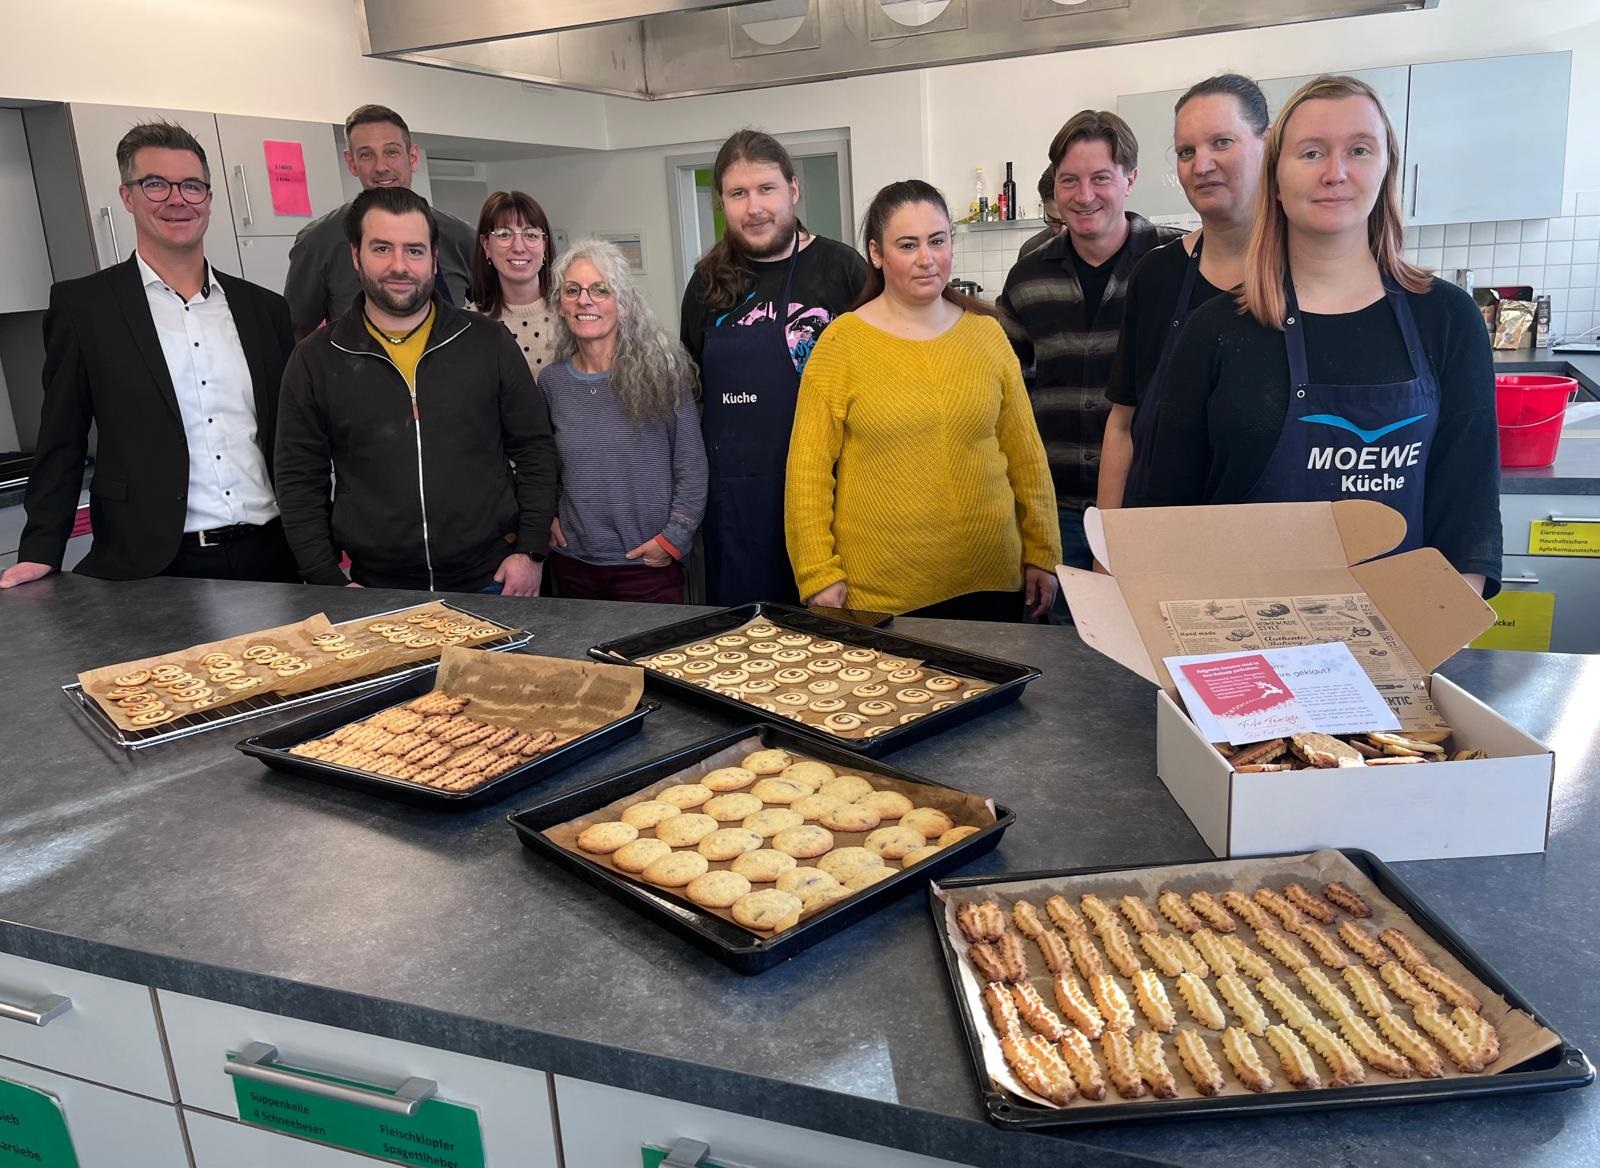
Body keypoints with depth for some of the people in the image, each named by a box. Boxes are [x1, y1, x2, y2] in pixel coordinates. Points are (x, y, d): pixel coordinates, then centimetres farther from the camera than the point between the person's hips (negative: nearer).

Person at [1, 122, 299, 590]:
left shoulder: (265, 308, 11)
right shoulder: (83, 306, 2)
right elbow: (62, 447, 4)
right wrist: (40, 553, -5)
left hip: (272, 559, 3)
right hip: (152, 570, -2)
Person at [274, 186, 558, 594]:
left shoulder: (490, 343, 1)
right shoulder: (316, 360, 2)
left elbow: (534, 450, 4)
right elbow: (300, 483, 4)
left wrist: (531, 551, -3)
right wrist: (329, 582, -2)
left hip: (491, 581, 0)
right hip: (376, 593, 0)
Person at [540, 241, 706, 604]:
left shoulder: (661, 370, -7)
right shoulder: (552, 380, 4)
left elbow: (691, 468, -6)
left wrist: (673, 538, -10)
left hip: (647, 564, -3)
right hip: (571, 563, 4)